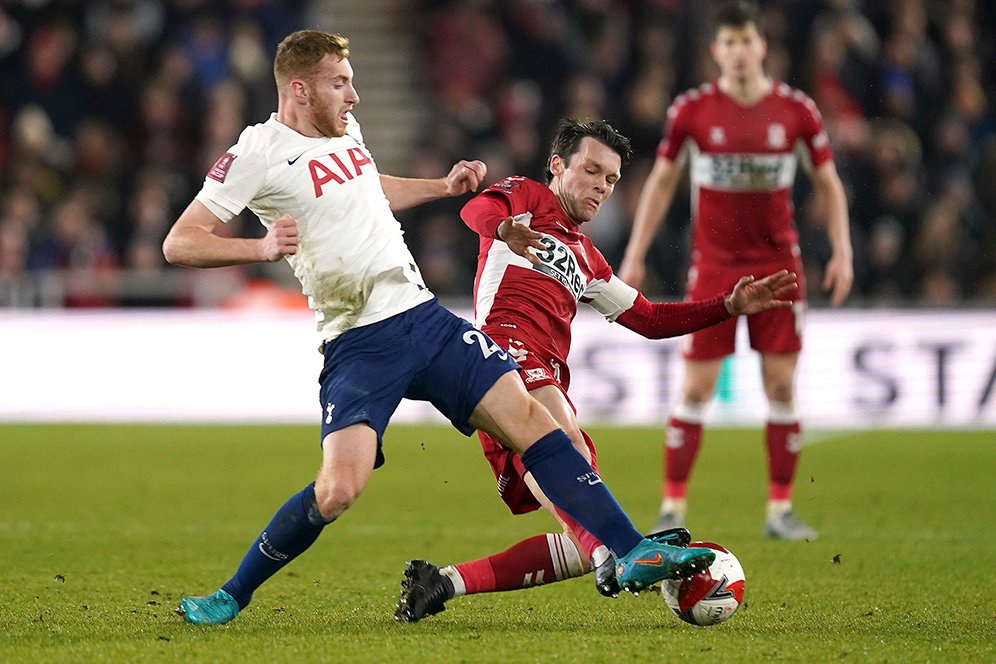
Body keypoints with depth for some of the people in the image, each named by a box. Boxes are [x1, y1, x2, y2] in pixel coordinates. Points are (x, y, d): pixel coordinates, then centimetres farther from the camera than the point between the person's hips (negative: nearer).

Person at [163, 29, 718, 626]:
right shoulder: (260, 152, -9)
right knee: (339, 490, -22)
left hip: (423, 314, 7)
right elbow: (180, 243, -12)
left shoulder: (344, 130, 14)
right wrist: (262, 247, -26)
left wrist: (443, 187, 33)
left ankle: (634, 555, -1)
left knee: (531, 421, -3)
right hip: (358, 346, -7)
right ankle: (232, 596, -2)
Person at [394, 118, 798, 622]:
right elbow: (476, 209, -8)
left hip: (548, 386, 8)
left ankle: (442, 583, -2)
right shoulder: (527, 197, 15)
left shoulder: (586, 260, 37)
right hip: (506, 346, -8)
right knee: (565, 437, -38)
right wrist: (503, 230, -33)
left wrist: (731, 306, 27)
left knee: (587, 545, -4)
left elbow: (648, 319, 37)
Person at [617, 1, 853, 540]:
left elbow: (828, 183, 9)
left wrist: (842, 251, 0)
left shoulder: (797, 110, -1)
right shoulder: (692, 110, -3)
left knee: (782, 386, -1)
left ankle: (780, 510, 7)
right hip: (713, 267, -1)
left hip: (778, 267, 1)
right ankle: (673, 508, 5)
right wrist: (635, 254, 5)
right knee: (695, 389, -4)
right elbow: (661, 181, 8)